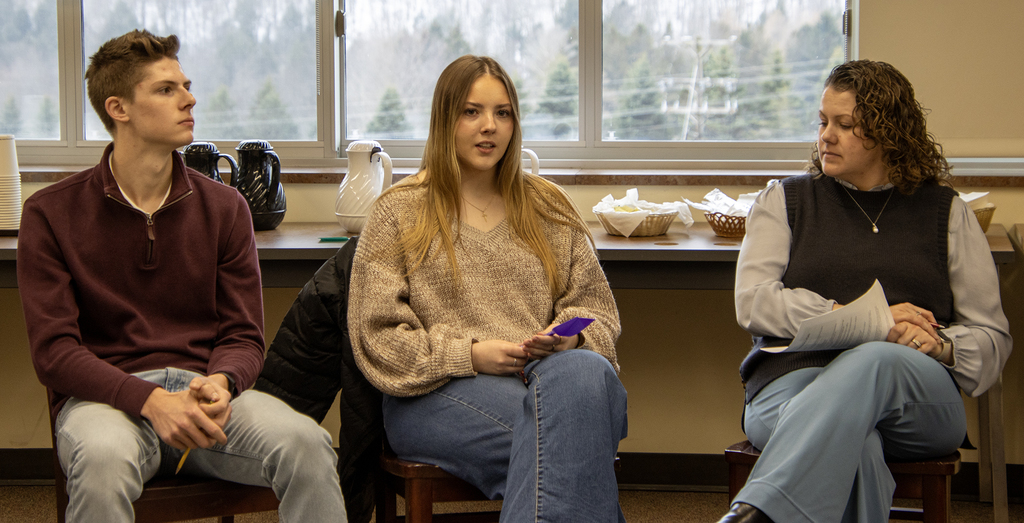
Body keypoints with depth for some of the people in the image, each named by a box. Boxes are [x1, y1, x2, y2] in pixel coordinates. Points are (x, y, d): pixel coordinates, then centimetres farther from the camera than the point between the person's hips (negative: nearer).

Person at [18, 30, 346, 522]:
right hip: (104, 397, -3)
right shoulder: (51, 214, 3)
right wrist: (150, 400, -21)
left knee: (306, 443, -28)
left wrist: (219, 382, -16)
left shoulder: (224, 207, 12)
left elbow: (243, 337, 10)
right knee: (103, 459, -39)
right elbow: (54, 350, -4)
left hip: (202, 387, 3)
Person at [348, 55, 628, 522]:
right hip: (437, 395, -4)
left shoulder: (549, 207, 21)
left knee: (585, 371, -38)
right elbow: (378, 334, 2)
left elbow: (595, 306, 19)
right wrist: (470, 355, -11)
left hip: (549, 373, 4)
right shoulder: (399, 212, 10)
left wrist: (571, 337, -5)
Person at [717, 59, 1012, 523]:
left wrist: (942, 345, -8)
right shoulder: (784, 201, 20)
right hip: (794, 375, 0)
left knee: (873, 363, -39)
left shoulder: (946, 212, 20)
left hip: (917, 400, 0)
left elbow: (991, 333, 16)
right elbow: (753, 302, 4)